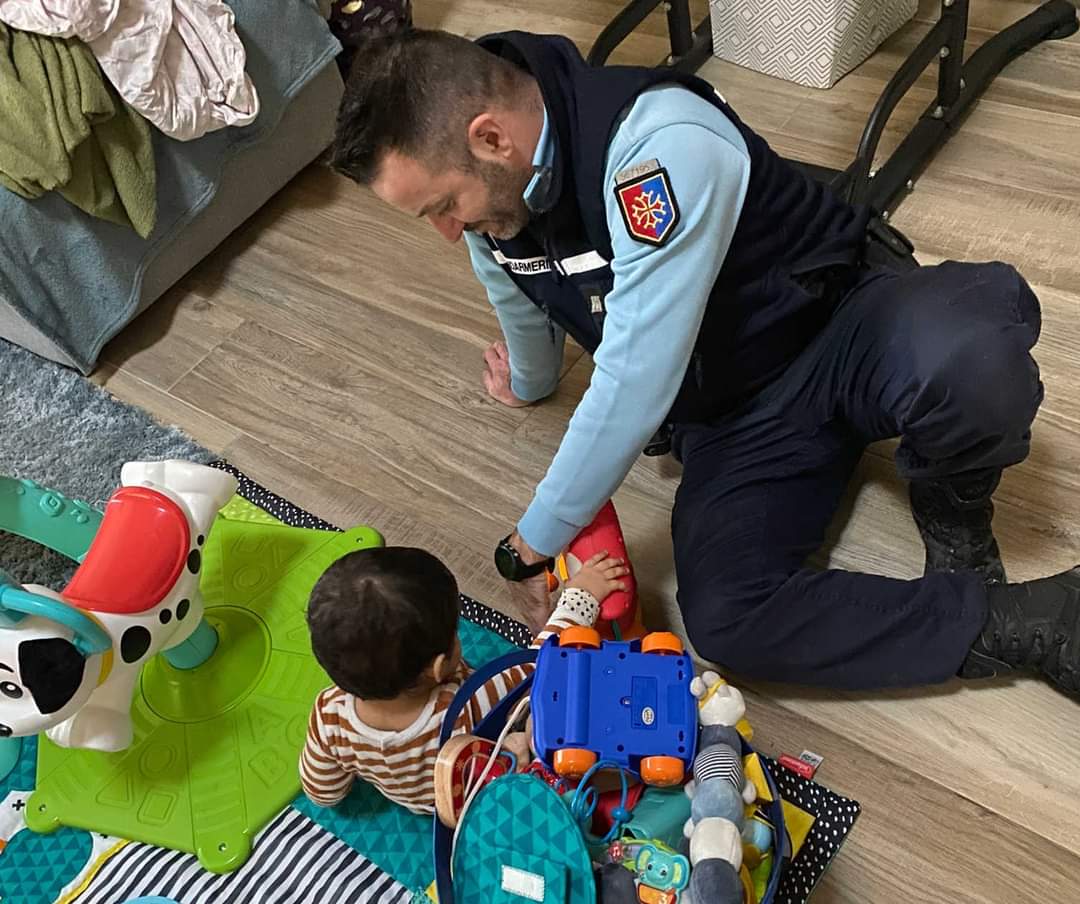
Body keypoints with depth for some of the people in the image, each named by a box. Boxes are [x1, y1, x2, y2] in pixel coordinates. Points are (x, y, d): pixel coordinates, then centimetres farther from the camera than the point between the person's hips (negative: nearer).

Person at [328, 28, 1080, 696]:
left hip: (841, 324, -5)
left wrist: (534, 543, -19)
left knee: (970, 358, -41)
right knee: (726, 620, -24)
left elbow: (636, 383, -30)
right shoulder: (493, 185, -3)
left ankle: (951, 505, -6)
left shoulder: (660, 143, -29)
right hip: (728, 415, 6)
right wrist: (531, 384, 42)